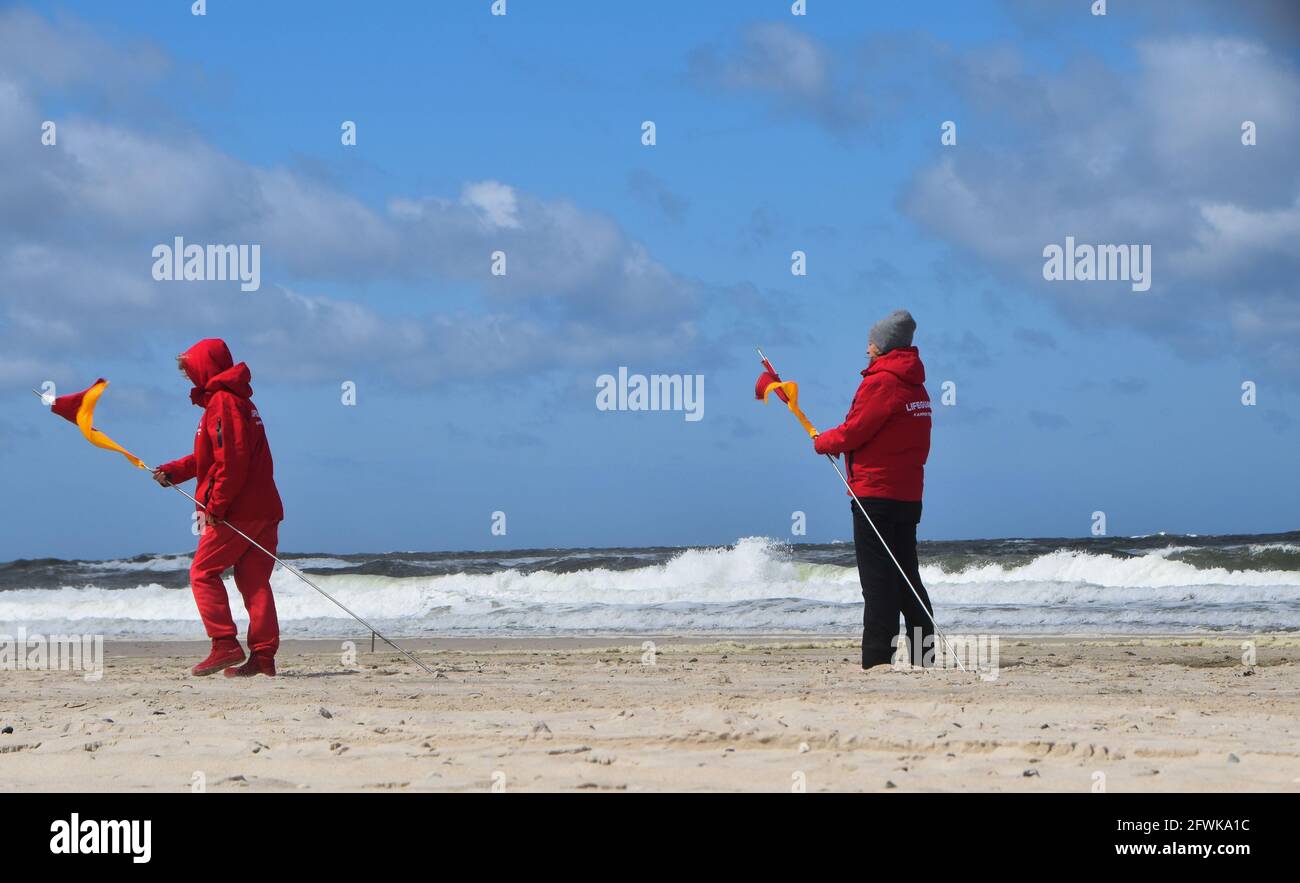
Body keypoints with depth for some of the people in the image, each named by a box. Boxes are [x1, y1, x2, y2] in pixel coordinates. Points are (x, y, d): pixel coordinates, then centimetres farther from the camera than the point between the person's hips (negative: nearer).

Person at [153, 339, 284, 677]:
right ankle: (263, 656, 3)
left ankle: (225, 645, -9)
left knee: (203, 572, -2)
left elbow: (232, 461, -21)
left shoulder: (223, 403, -12)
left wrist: (215, 506, -17)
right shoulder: (237, 400, 21)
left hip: (236, 510, -9)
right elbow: (211, 457, 26)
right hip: (263, 507, 9)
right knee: (254, 580, 7)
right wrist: (173, 471, 18)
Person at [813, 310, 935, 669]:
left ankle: (877, 657, -9)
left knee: (878, 579, -7)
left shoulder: (880, 381, -13)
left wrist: (823, 441, 5)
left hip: (875, 492, -8)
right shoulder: (915, 386, 15)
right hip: (908, 493, 8)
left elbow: (855, 430, -14)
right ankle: (923, 650, 13)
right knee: (906, 576, 13)